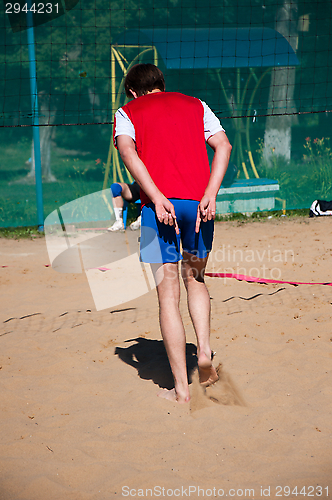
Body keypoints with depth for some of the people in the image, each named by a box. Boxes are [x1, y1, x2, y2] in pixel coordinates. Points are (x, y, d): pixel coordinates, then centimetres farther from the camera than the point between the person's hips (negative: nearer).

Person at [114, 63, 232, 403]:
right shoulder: (195, 105, 21)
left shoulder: (127, 112, 14)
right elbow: (223, 145, 5)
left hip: (159, 205, -2)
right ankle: (204, 351, 6)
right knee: (195, 277, 25)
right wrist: (210, 194, -5)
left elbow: (127, 151, -6)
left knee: (168, 296, 2)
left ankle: (181, 389, 3)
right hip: (199, 201, 3)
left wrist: (158, 198, -15)